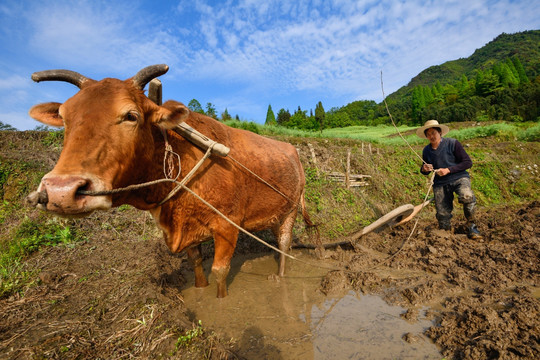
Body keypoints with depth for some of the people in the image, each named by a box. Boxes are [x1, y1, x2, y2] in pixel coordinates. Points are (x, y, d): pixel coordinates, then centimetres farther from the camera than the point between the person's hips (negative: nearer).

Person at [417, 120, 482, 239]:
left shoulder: (452, 143, -5)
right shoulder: (426, 150, 6)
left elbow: (468, 162, -6)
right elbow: (424, 171, 17)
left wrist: (448, 170, -16)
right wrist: (424, 169, -8)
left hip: (458, 177, -3)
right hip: (440, 183, 3)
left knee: (467, 197, -34)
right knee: (442, 215, -3)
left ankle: (471, 226, -12)